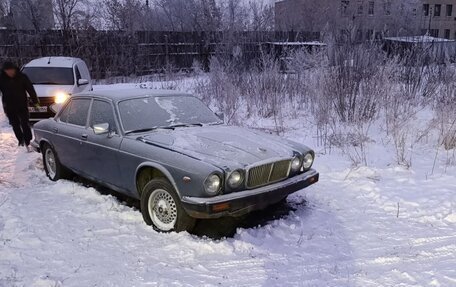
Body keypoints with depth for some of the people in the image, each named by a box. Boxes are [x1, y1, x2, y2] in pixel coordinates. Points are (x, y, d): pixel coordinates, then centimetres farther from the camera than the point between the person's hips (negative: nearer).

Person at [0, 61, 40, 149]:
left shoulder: (22, 77, -6)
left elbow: (30, 89, -2)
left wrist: (35, 101, -2)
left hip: (22, 105, -3)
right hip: (9, 107, 3)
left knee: (25, 124, -7)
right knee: (15, 125, 10)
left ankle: (28, 142, -5)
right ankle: (21, 140, 24)